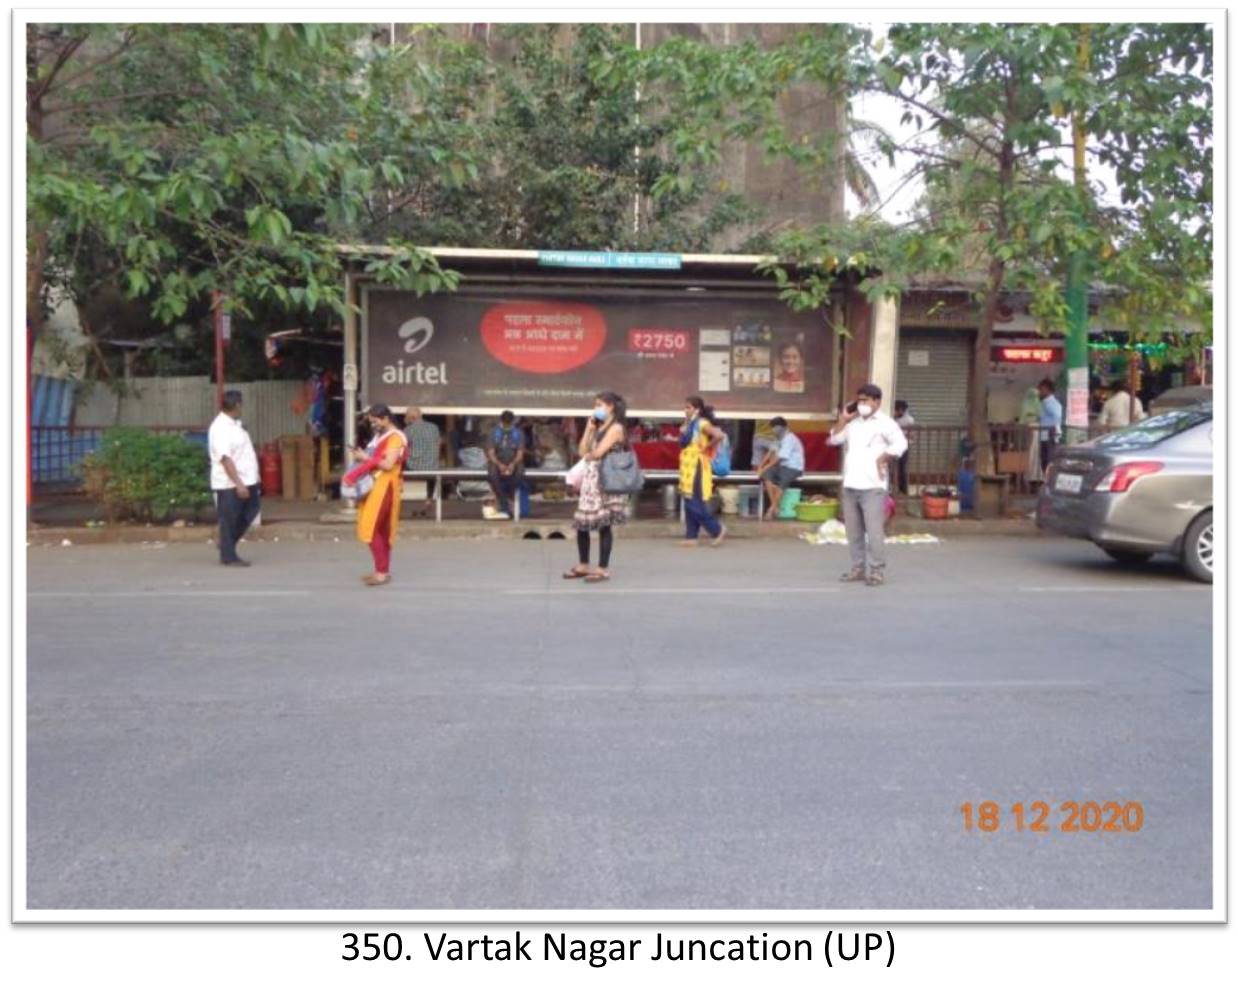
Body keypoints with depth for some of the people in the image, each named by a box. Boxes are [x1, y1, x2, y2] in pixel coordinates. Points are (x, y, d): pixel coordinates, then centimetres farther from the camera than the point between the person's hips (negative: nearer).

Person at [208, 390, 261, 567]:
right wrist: (238, 484, -28)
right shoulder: (220, 428, -18)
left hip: (245, 480, 9)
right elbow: (225, 458, -24)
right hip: (230, 484, -9)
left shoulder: (234, 424, 13)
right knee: (229, 520, 0)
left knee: (251, 509, 15)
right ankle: (228, 557, 10)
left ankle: (227, 545, 27)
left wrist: (247, 482, 21)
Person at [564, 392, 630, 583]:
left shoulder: (616, 427, -8)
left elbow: (598, 453, -14)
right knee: (581, 523, 8)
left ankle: (603, 569, 2)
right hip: (591, 480, 8)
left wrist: (589, 455, 7)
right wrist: (589, 427, 7)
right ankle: (583, 566, 19)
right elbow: (582, 451, 10)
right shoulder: (598, 427, 18)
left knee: (604, 525, -4)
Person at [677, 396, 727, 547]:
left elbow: (719, 435, -27)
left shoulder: (701, 423, -13)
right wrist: (684, 426, 9)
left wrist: (707, 448, -16)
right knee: (689, 504, 9)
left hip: (697, 468, -9)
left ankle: (718, 529, 1)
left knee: (695, 504, -9)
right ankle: (691, 537, 12)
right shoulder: (690, 424, 14)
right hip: (688, 468, 9)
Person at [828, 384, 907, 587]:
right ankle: (858, 568, 18)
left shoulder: (885, 422, -3)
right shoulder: (853, 422, 17)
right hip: (850, 485, 7)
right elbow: (834, 440, 16)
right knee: (853, 531, 10)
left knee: (874, 530, -8)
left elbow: (901, 443, -13)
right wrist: (843, 419, 9)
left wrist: (882, 458, -15)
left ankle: (877, 571, -2)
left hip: (872, 485, -7)